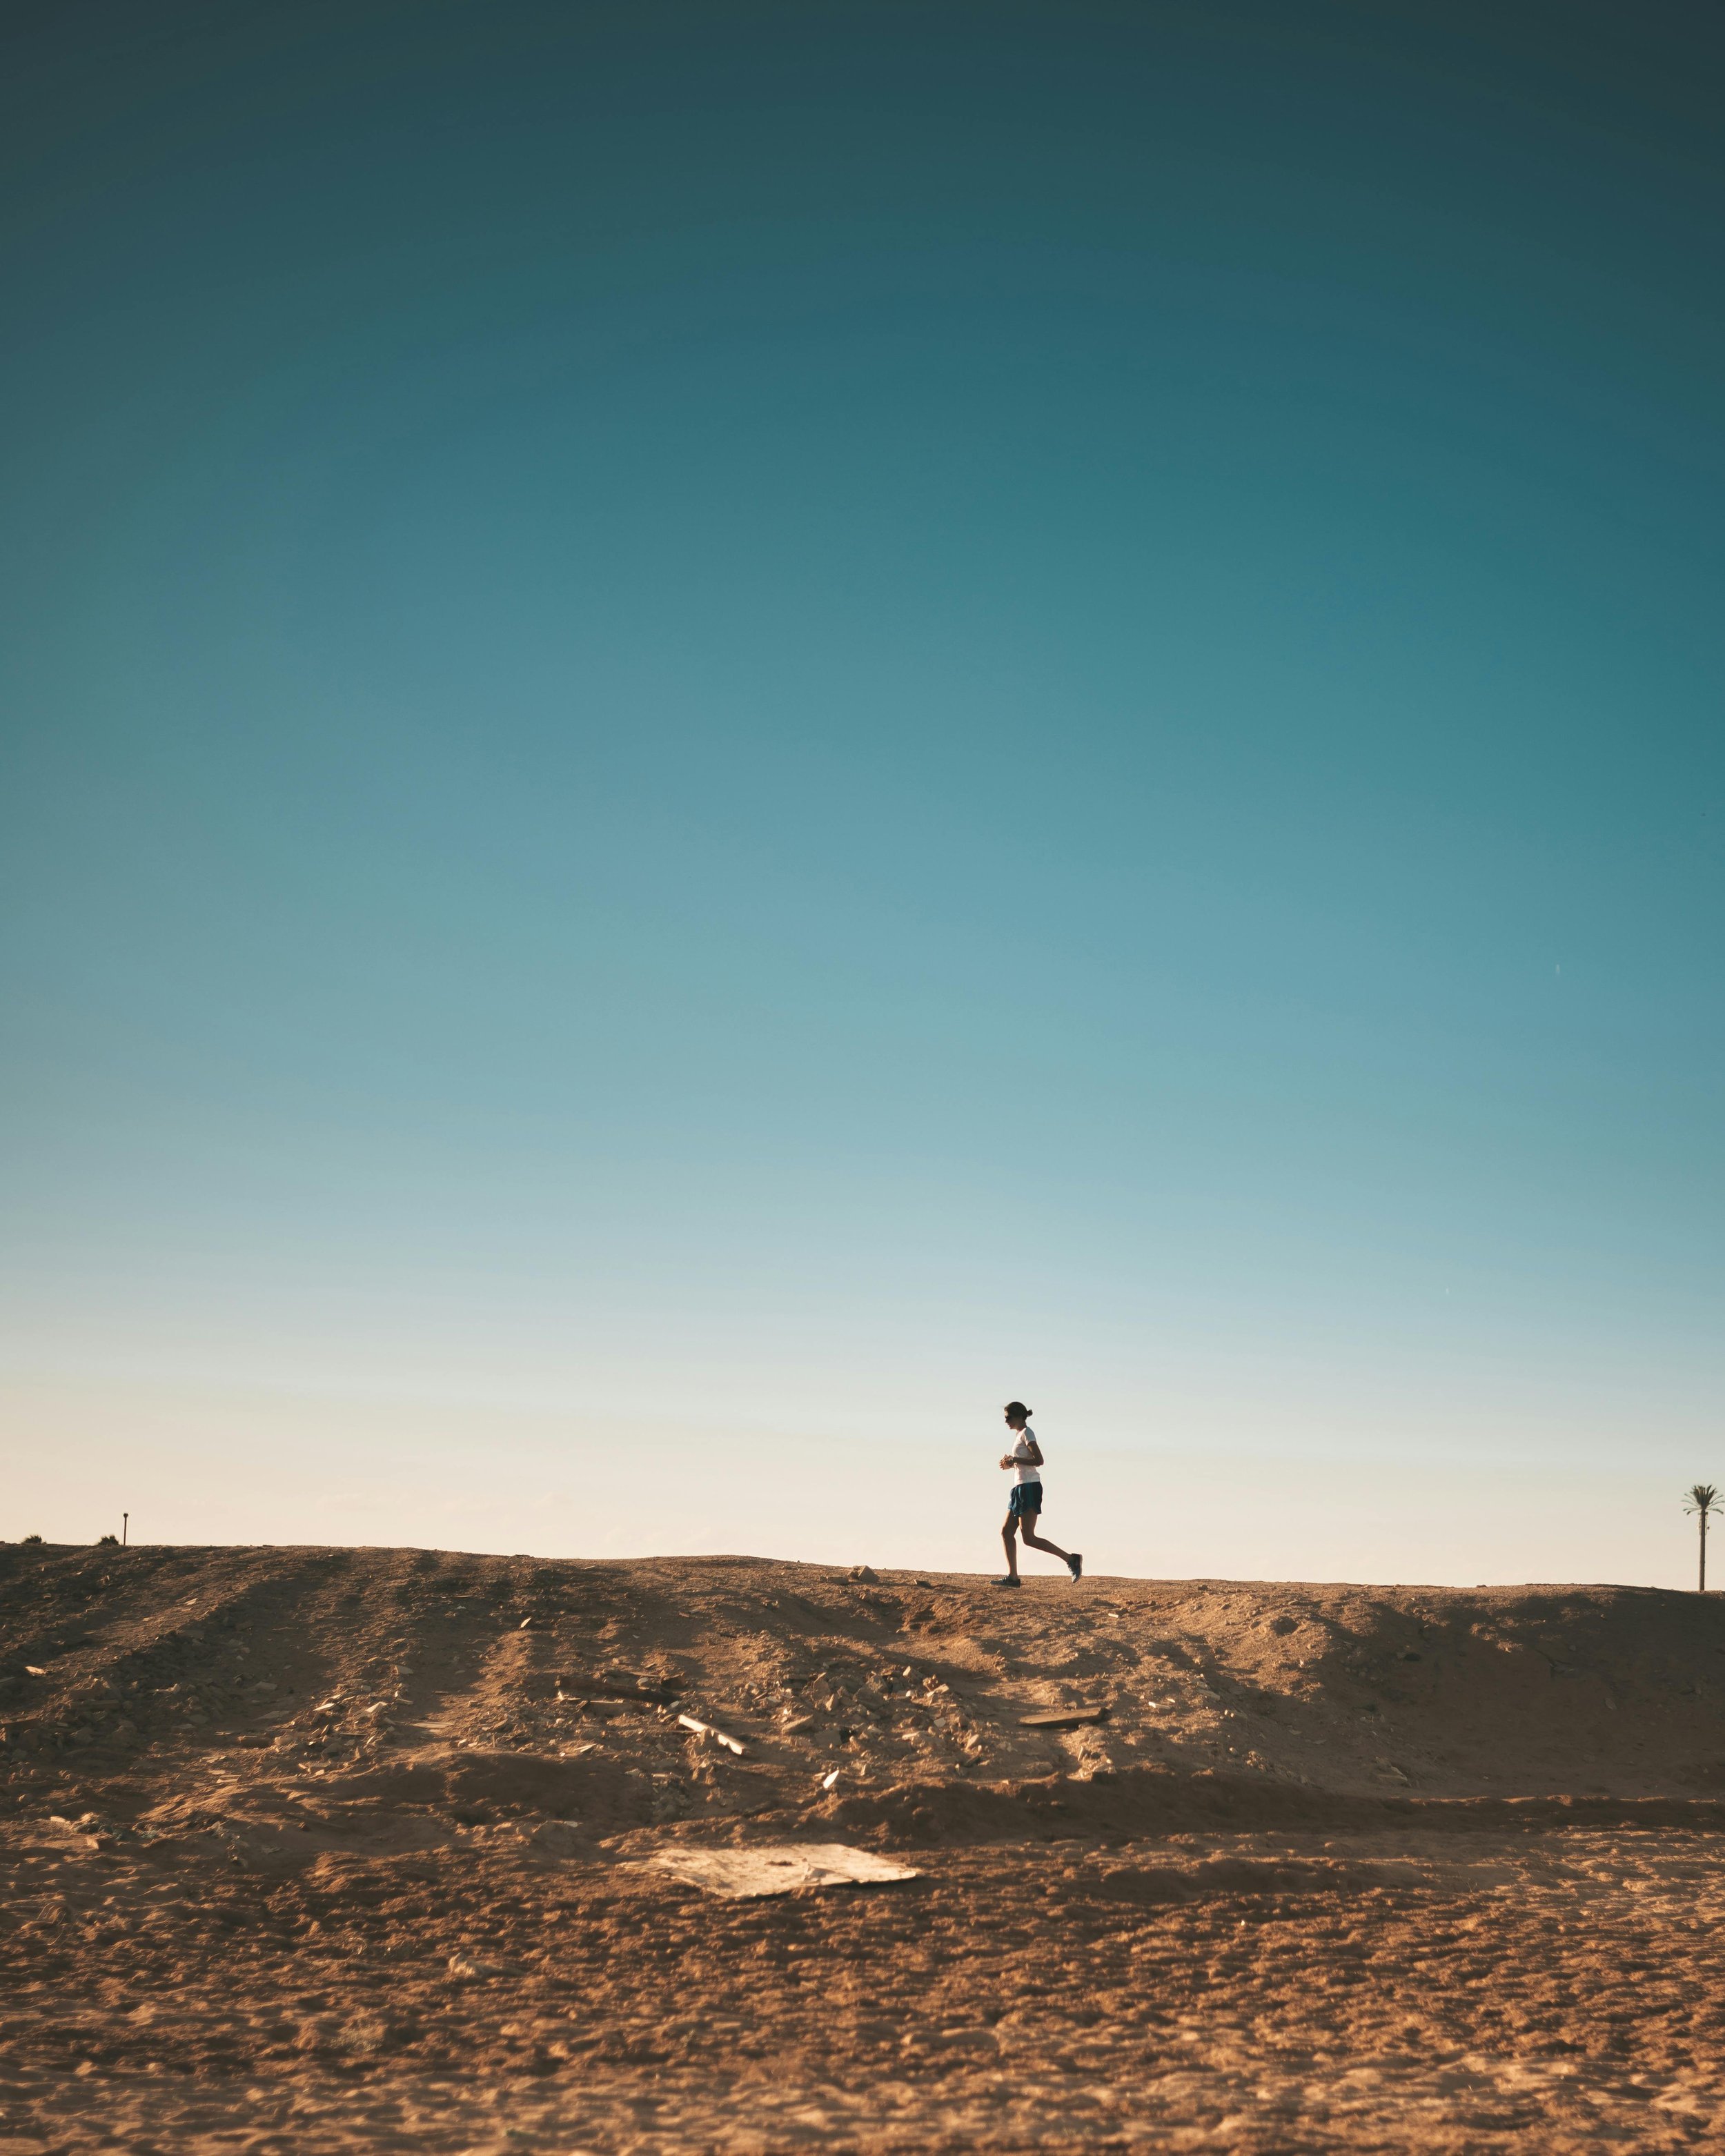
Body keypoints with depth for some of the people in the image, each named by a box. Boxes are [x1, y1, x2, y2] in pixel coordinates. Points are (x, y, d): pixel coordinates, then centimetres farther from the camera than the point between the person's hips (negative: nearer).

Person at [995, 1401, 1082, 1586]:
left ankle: (1071, 1558, -13)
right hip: (1021, 1488, 10)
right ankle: (1013, 1577, 8)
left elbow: (1038, 1460, -18)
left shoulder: (1026, 1433, -8)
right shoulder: (1020, 1435, 20)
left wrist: (1014, 1460, -18)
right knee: (1006, 1532, 7)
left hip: (1029, 1487, -10)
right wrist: (1011, 1464, 9)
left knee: (1028, 1537, -13)